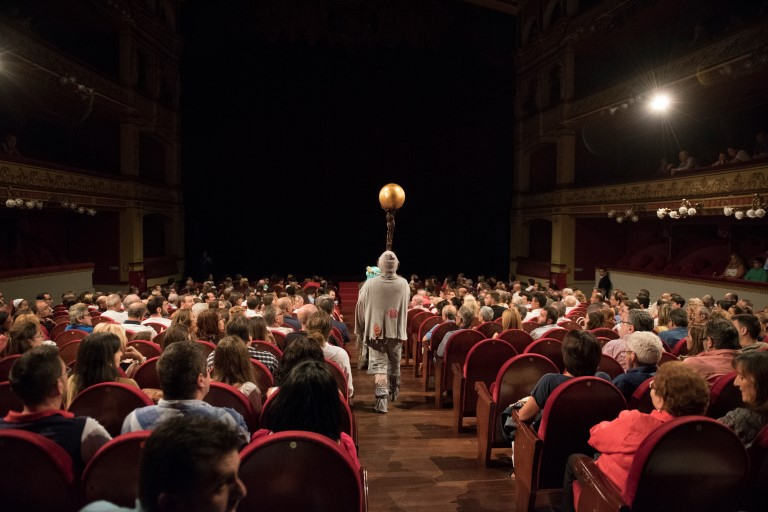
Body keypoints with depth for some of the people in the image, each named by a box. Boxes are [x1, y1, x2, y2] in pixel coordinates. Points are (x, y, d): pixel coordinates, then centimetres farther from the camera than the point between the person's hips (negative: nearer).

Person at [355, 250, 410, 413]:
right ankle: (394, 392, 41)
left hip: (376, 331, -2)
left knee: (379, 365, 2)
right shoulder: (404, 284, -9)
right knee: (395, 363, 21)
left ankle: (381, 399, -9)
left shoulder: (370, 284, -14)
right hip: (396, 331, 3)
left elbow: (360, 308, -5)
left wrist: (360, 330, 8)